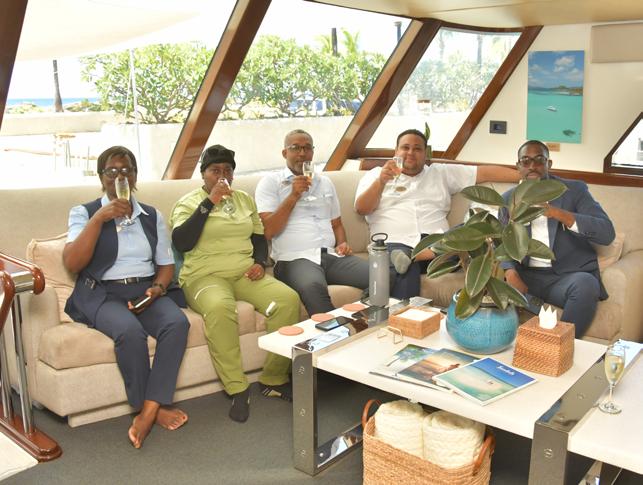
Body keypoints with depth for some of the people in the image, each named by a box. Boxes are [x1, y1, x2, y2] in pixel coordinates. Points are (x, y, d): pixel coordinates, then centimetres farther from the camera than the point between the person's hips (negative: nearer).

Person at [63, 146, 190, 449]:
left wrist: (157, 288, -7)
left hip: (146, 290, 3)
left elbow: (166, 265, 16)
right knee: (130, 331, -35)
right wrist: (99, 218, -14)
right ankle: (155, 408, -14)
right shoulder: (84, 213, 6)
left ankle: (148, 411, -26)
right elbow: (72, 263, -8)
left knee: (177, 322, -30)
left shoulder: (151, 216, 16)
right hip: (101, 293, -3)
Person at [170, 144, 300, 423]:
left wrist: (260, 262, 1)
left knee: (288, 300, -24)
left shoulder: (245, 200, 20)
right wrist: (209, 203, -15)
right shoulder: (189, 203, 4)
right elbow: (181, 243, -13)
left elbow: (259, 237, 23)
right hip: (205, 276, -4)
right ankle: (237, 389, -26)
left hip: (245, 274, 5)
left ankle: (273, 379, -12)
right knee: (219, 308, -40)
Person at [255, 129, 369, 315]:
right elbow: (268, 232, -3)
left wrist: (342, 243, 8)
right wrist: (293, 196, -8)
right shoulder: (270, 183, 8)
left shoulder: (325, 183, 25)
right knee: (312, 286, -41)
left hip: (331, 255, 5)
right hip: (295, 258, -5)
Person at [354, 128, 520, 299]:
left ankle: (410, 257, -30)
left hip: (437, 243, 4)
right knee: (403, 273, -39)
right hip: (397, 244, -3)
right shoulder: (376, 175, 17)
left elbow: (485, 173, 17)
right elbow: (361, 209, 3)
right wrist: (381, 181, -13)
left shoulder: (441, 173, 24)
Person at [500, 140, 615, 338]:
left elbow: (607, 233, -12)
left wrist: (557, 213, -24)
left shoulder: (574, 190, 1)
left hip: (567, 276, -2)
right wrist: (511, 273, -17)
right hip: (526, 275, 2)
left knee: (586, 284, -35)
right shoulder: (509, 198, 10)